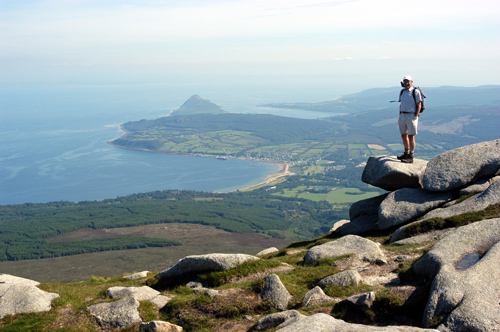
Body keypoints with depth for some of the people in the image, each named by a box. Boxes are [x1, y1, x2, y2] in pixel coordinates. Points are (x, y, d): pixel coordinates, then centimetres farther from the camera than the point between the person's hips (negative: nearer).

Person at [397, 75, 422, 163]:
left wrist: (415, 117, -16)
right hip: (402, 116, 7)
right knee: (404, 135, 13)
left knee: (411, 136, -5)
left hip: (411, 116, -7)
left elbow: (419, 106, -10)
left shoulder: (415, 92, -8)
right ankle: (406, 153, 27)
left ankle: (411, 157, -3)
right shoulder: (403, 92, 13)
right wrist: (400, 116, 11)